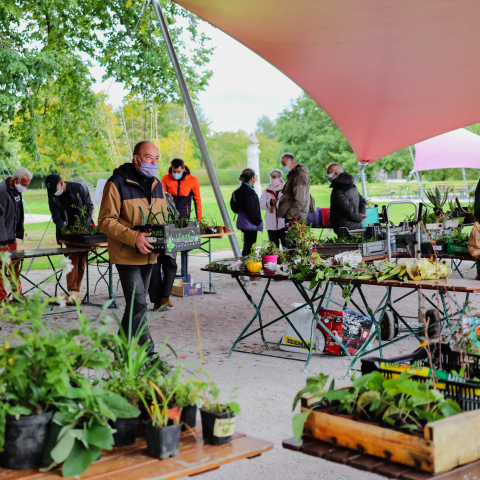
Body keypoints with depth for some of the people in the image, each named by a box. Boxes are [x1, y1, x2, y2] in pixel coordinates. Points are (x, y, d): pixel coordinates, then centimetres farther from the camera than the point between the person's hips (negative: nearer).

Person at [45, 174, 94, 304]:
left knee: (82, 260, 0)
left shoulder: (79, 188, -8)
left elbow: (89, 207, -3)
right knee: (73, 258, -13)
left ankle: (76, 290, 7)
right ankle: (72, 292, -18)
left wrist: (83, 226, -11)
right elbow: (57, 217, -2)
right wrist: (65, 230, -18)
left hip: (84, 230, 0)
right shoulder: (52, 196, -2)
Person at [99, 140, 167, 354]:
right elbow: (106, 221, -14)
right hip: (126, 255, -8)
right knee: (138, 304, -11)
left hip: (148, 254, 8)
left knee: (135, 304, 15)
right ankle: (149, 355, -8)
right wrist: (133, 237, -25)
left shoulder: (156, 184, 12)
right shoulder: (117, 184, -11)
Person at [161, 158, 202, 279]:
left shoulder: (192, 180, -2)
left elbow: (197, 201, 6)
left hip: (184, 217, 0)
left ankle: (184, 273, 10)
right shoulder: (166, 179, -1)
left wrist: (199, 220, 4)